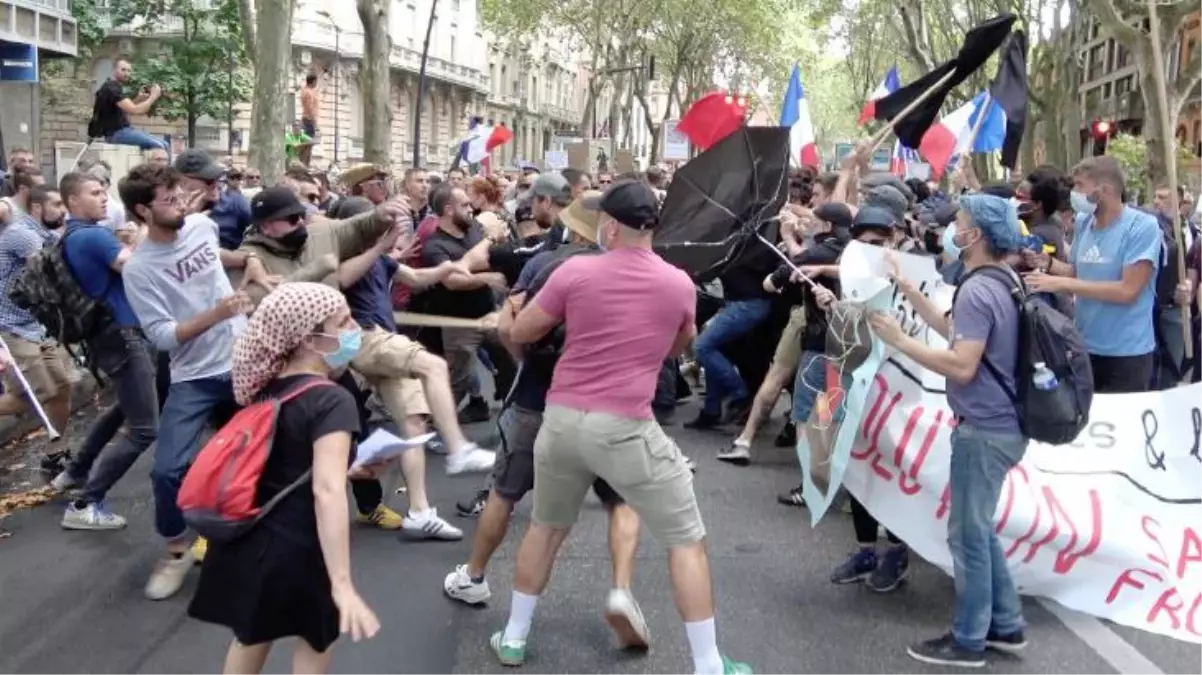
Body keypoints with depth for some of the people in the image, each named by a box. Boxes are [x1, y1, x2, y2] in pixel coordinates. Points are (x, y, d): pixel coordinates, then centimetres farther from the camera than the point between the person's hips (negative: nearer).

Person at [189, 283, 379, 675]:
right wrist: (343, 585, -37)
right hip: (297, 551, -7)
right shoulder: (332, 401, -19)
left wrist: (350, 470, 22)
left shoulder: (266, 388, 5)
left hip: (244, 541, 7)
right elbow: (327, 492, -31)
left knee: (252, 637, 26)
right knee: (315, 641, 18)